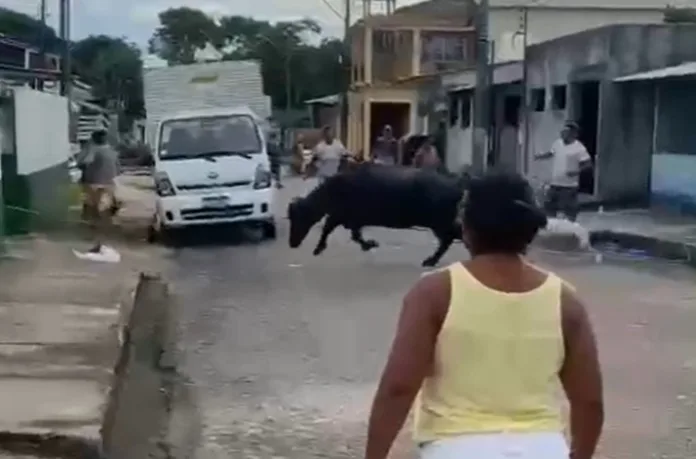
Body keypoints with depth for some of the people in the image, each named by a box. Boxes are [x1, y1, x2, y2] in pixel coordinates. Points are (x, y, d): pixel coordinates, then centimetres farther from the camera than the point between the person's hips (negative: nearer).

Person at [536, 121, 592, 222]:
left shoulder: (579, 148, -14)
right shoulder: (557, 143, 6)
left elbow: (588, 164, -14)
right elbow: (550, 153, 24)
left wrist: (576, 171, -28)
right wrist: (537, 157, 12)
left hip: (569, 186, -7)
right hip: (554, 184, 7)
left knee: (569, 211, -1)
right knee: (549, 207, 15)